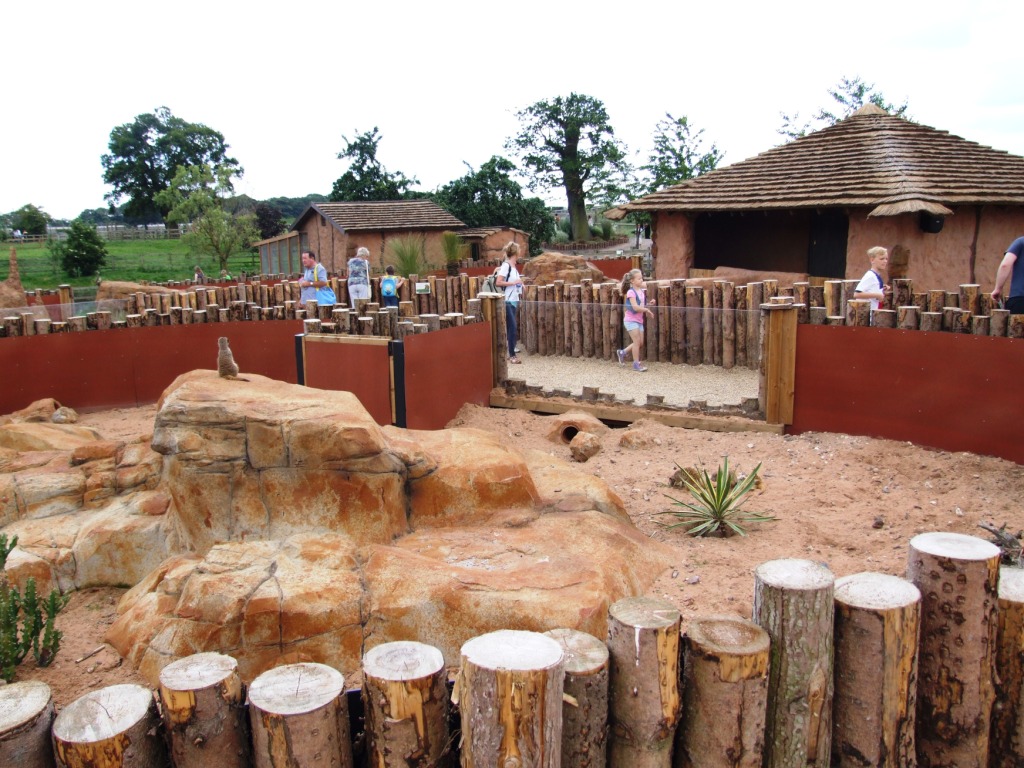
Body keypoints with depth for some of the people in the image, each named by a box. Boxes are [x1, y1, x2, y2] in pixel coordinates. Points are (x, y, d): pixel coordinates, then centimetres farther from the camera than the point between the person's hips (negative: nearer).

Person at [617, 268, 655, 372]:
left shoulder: (642, 291, 8)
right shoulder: (631, 292, -16)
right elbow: (635, 307, -24)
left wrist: (649, 303, -2)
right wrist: (647, 310, -16)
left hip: (639, 320, 8)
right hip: (631, 320, -8)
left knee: (640, 342, 8)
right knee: (637, 341, -8)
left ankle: (622, 352, 26)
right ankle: (636, 364, 2)